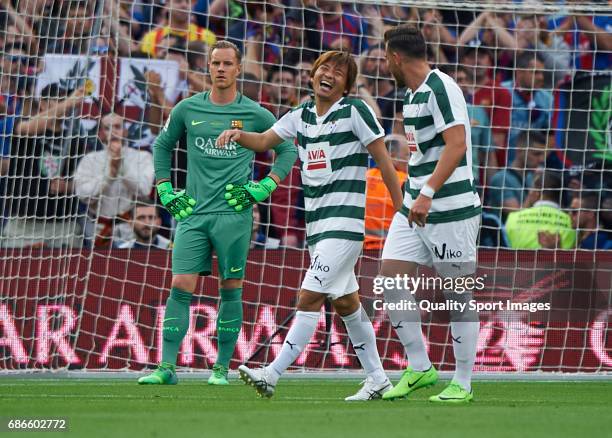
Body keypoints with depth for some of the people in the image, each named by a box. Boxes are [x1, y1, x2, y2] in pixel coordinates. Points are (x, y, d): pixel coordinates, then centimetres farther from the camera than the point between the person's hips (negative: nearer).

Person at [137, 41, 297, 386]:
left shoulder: (255, 114, 2)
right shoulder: (188, 109, 7)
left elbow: (287, 150, 12)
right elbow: (163, 145, 22)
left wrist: (266, 187, 2)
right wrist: (165, 190, 13)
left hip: (234, 215, -1)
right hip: (193, 213, 1)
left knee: (231, 289, 2)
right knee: (181, 286, -6)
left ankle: (222, 367, 9)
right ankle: (167, 367, -6)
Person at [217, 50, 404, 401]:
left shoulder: (356, 111, -7)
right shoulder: (301, 116, 11)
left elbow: (384, 161, -5)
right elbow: (265, 141, 15)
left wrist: (401, 210, -6)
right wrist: (238, 135, -8)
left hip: (344, 219, -8)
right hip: (316, 223, 8)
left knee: (309, 298, -13)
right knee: (346, 302, 13)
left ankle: (273, 375, -15)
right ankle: (377, 379, 22)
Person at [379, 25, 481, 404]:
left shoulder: (440, 87, -14)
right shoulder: (414, 94, 15)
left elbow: (457, 144, -23)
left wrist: (428, 194, -28)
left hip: (450, 206, -9)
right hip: (416, 205, 9)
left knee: (458, 293, -1)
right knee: (391, 278, 1)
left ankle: (463, 384, 6)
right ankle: (419, 368, 9)